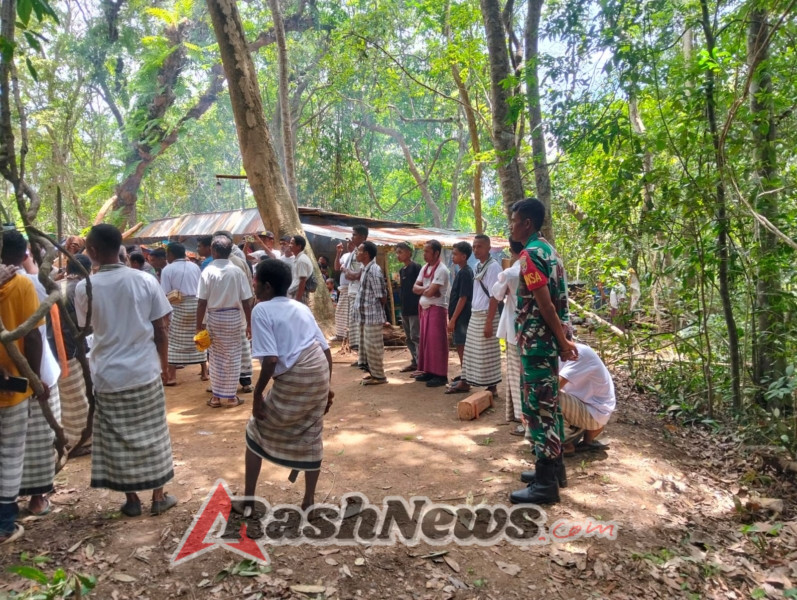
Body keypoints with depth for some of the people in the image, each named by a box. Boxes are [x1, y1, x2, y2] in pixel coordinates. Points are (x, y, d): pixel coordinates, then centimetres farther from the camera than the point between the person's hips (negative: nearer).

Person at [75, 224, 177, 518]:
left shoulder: (84, 288, -8)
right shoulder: (146, 280, -8)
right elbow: (160, 329, -3)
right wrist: (163, 362, 10)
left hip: (108, 375, 0)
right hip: (145, 371, 1)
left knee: (118, 440, 13)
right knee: (152, 435, 13)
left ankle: (132, 499, 23)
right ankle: (159, 497, 22)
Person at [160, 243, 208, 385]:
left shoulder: (167, 269, -3)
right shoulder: (195, 266, 10)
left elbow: (166, 294, -9)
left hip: (179, 306, -4)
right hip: (197, 304, 4)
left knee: (173, 340, 2)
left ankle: (171, 375, 0)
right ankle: (204, 371, 19)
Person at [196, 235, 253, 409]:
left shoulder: (208, 271, -8)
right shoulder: (237, 271, -5)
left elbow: (202, 302, -9)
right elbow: (246, 301, -4)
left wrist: (199, 326, -1)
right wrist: (249, 323, 5)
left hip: (214, 316, 0)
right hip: (233, 316, 0)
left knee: (216, 356, 12)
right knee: (232, 356, 8)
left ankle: (217, 396, 20)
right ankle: (229, 397, 14)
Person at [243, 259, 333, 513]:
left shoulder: (262, 310, -3)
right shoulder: (301, 307, 17)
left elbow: (270, 359, -14)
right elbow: (326, 349, 15)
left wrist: (257, 394, -4)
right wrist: (327, 387, 22)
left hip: (293, 380, -6)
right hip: (319, 374, 6)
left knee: (257, 432, 16)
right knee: (311, 436, 20)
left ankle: (248, 500, 24)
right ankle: (309, 501, 30)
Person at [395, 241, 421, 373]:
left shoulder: (415, 267, -12)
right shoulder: (401, 270, 14)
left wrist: (419, 305, -17)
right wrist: (398, 284, 4)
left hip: (415, 308, -9)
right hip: (405, 308, 9)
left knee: (416, 337, -7)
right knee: (409, 337, 14)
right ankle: (415, 362, 23)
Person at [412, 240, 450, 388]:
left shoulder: (441, 270, -15)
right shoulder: (425, 268, 12)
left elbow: (431, 292, -21)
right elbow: (415, 288, 7)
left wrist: (422, 289, -1)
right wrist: (427, 289, -11)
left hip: (437, 309, -9)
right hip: (425, 309, 9)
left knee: (437, 342, -7)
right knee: (425, 341, 11)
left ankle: (440, 375, -2)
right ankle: (429, 371, 20)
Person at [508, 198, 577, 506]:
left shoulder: (530, 254, -17)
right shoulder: (548, 250, 14)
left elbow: (545, 304, -20)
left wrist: (563, 341, -14)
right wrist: (561, 340, 18)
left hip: (536, 341, -10)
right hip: (548, 339, 10)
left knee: (537, 407, -4)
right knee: (548, 403, 17)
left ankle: (546, 483, 3)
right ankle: (554, 466, 28)